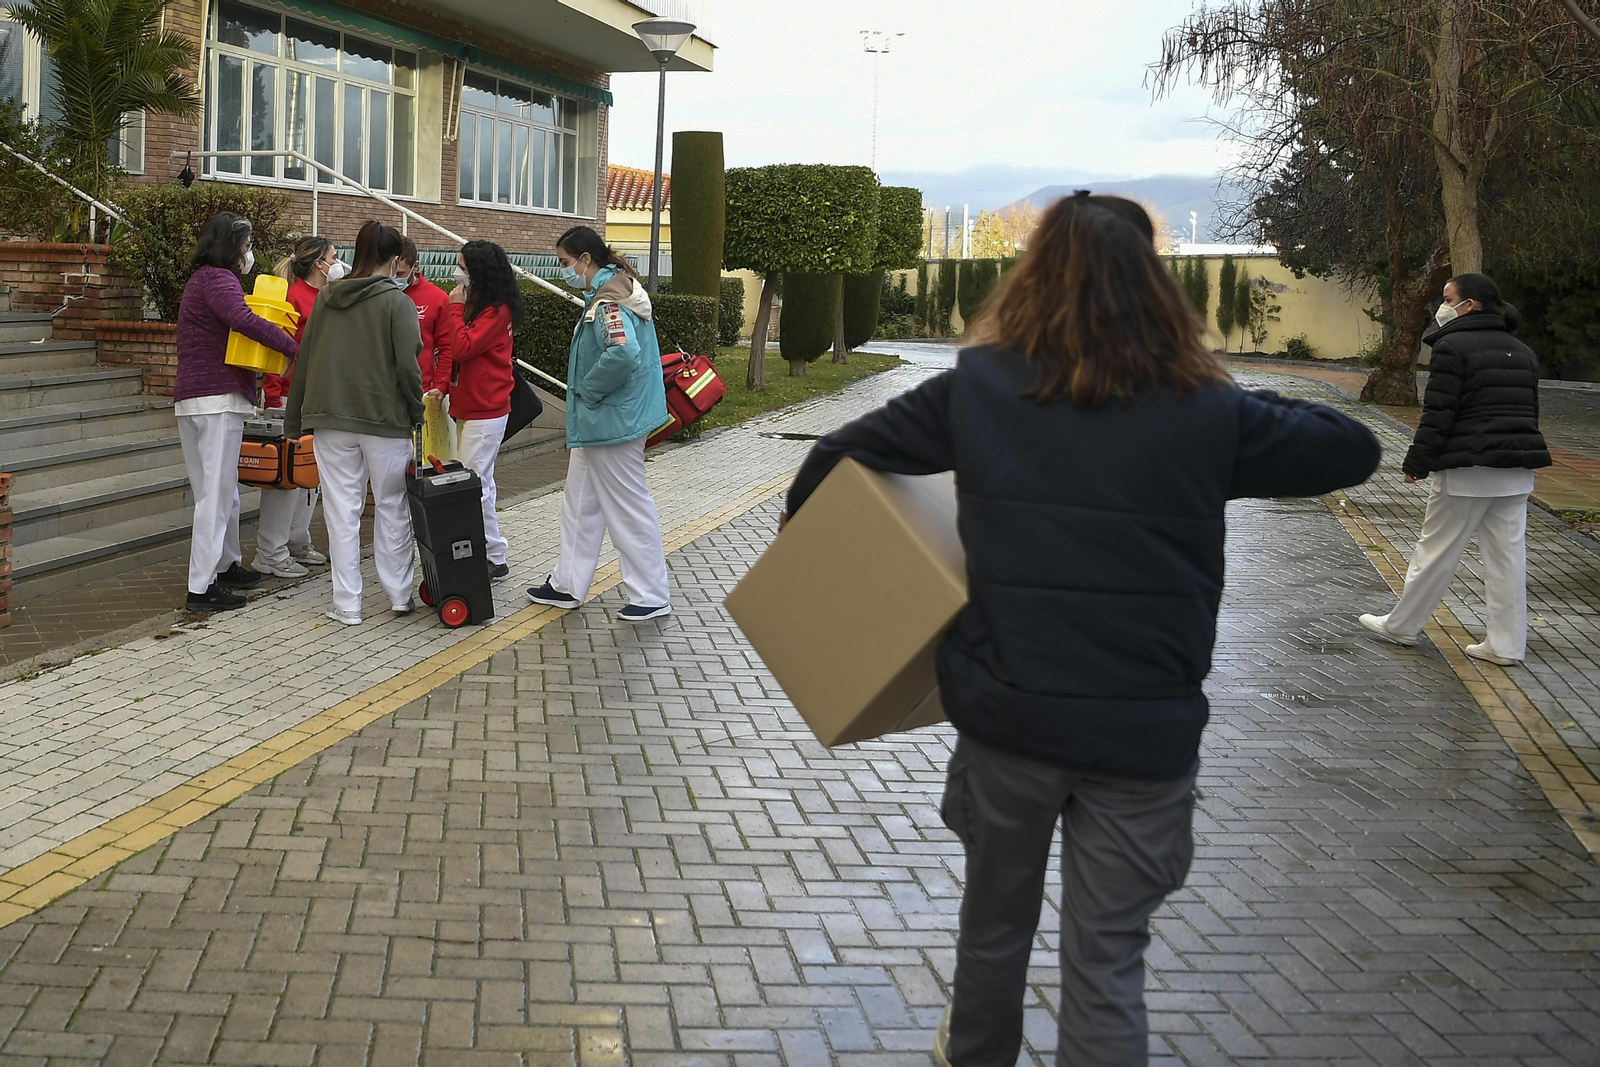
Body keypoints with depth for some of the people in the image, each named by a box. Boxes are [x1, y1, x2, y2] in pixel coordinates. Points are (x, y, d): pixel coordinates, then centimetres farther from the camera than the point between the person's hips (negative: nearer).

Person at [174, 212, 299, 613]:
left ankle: (227, 565, 31)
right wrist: (295, 348, -26)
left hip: (190, 399, 10)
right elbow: (243, 320, -28)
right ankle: (202, 587, -8)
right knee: (216, 493, -8)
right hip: (219, 400, -10)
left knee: (222, 489, 19)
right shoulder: (218, 279, -10)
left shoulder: (200, 280, 22)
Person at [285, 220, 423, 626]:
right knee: (392, 508, 10)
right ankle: (399, 595, 19)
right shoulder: (397, 302, -7)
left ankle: (346, 604, 7)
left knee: (342, 512, 5)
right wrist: (416, 414, 2)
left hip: (331, 418, 3)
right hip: (385, 419, -3)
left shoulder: (325, 298, 7)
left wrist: (294, 418, 16)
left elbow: (304, 360, 10)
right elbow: (408, 365, -12)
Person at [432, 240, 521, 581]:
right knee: (479, 482, 11)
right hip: (464, 406, 10)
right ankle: (492, 555, 16)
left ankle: (495, 559, -5)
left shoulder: (498, 311, -13)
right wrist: (441, 386, -1)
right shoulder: (469, 303, 14)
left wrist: (455, 308, -10)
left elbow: (463, 347, -20)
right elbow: (448, 347, 11)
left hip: (485, 411, -10)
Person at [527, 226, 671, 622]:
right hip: (598, 422, 11)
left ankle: (651, 596, 9)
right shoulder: (611, 293, 12)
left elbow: (623, 353, -36)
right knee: (580, 503, 18)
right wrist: (586, 396, 12)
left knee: (629, 507, -1)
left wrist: (588, 391, -21)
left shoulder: (608, 302, -21)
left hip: (612, 422, -11)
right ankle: (568, 584, 28)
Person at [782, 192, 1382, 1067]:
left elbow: (838, 456, 4)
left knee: (995, 919, 24)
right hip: (1146, 731, -2)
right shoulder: (1205, 413, -6)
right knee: (1108, 961, 7)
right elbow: (1355, 449, 7)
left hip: (1008, 714, 2)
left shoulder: (978, 388, -3)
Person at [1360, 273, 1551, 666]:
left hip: (1468, 471, -7)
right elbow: (1529, 411, 20)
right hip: (1517, 472, 7)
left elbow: (1438, 414, -14)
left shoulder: (1454, 347, -10)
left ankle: (1401, 626, 16)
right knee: (1508, 556, 7)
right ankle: (1507, 644, 9)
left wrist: (1416, 463, -8)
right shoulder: (1522, 352, 15)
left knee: (1437, 552, 4)